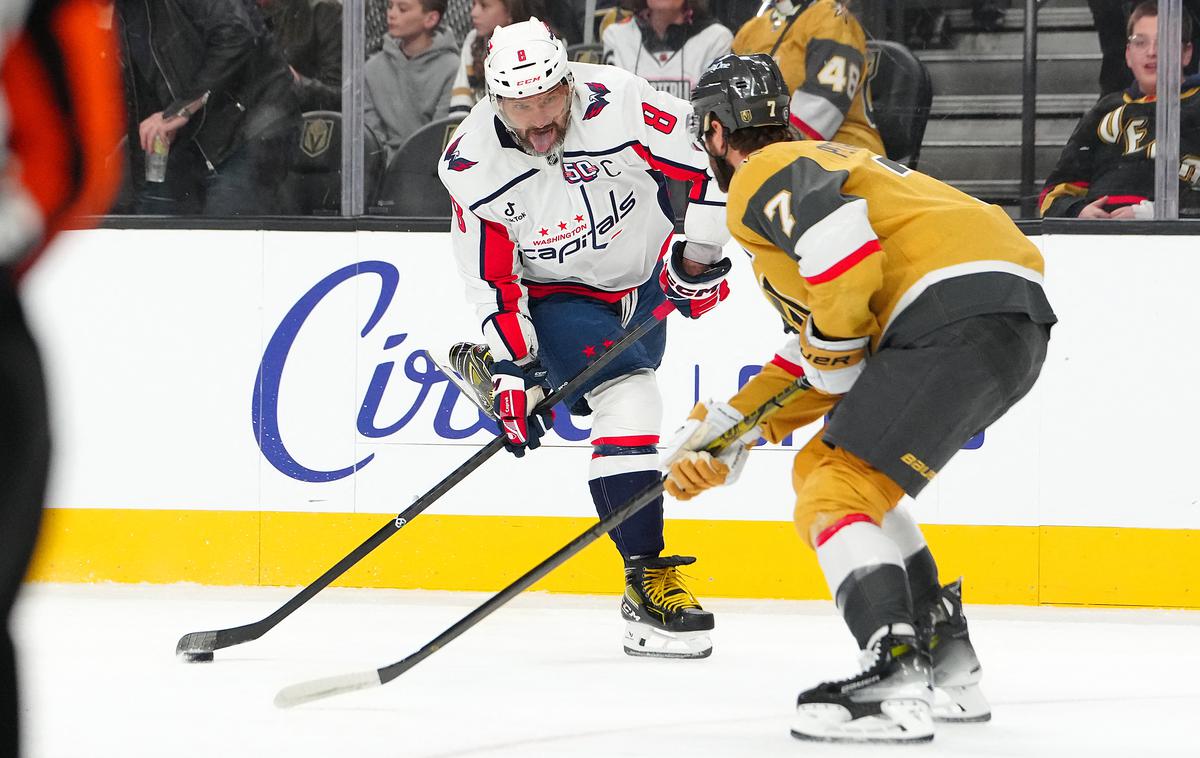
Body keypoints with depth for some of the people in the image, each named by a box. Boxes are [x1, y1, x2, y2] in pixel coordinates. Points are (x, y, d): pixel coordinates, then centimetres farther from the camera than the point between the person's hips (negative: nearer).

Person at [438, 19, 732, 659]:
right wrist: (511, 372, -18)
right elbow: (490, 279, -14)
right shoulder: (472, 166, -23)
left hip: (646, 270, 3)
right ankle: (647, 583, -23)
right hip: (559, 292, -3)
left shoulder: (618, 103, -29)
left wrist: (699, 255, -15)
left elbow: (706, 157, -17)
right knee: (628, 406, -23)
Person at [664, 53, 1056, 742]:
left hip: (959, 311, -10)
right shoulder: (810, 164, 34)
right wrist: (731, 429, 28)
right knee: (824, 469, 22)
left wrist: (835, 344, -6)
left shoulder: (762, 176, 3)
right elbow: (816, 361, 32)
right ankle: (947, 665, 21)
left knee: (836, 492, -13)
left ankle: (894, 683, -31)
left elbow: (837, 230, -21)